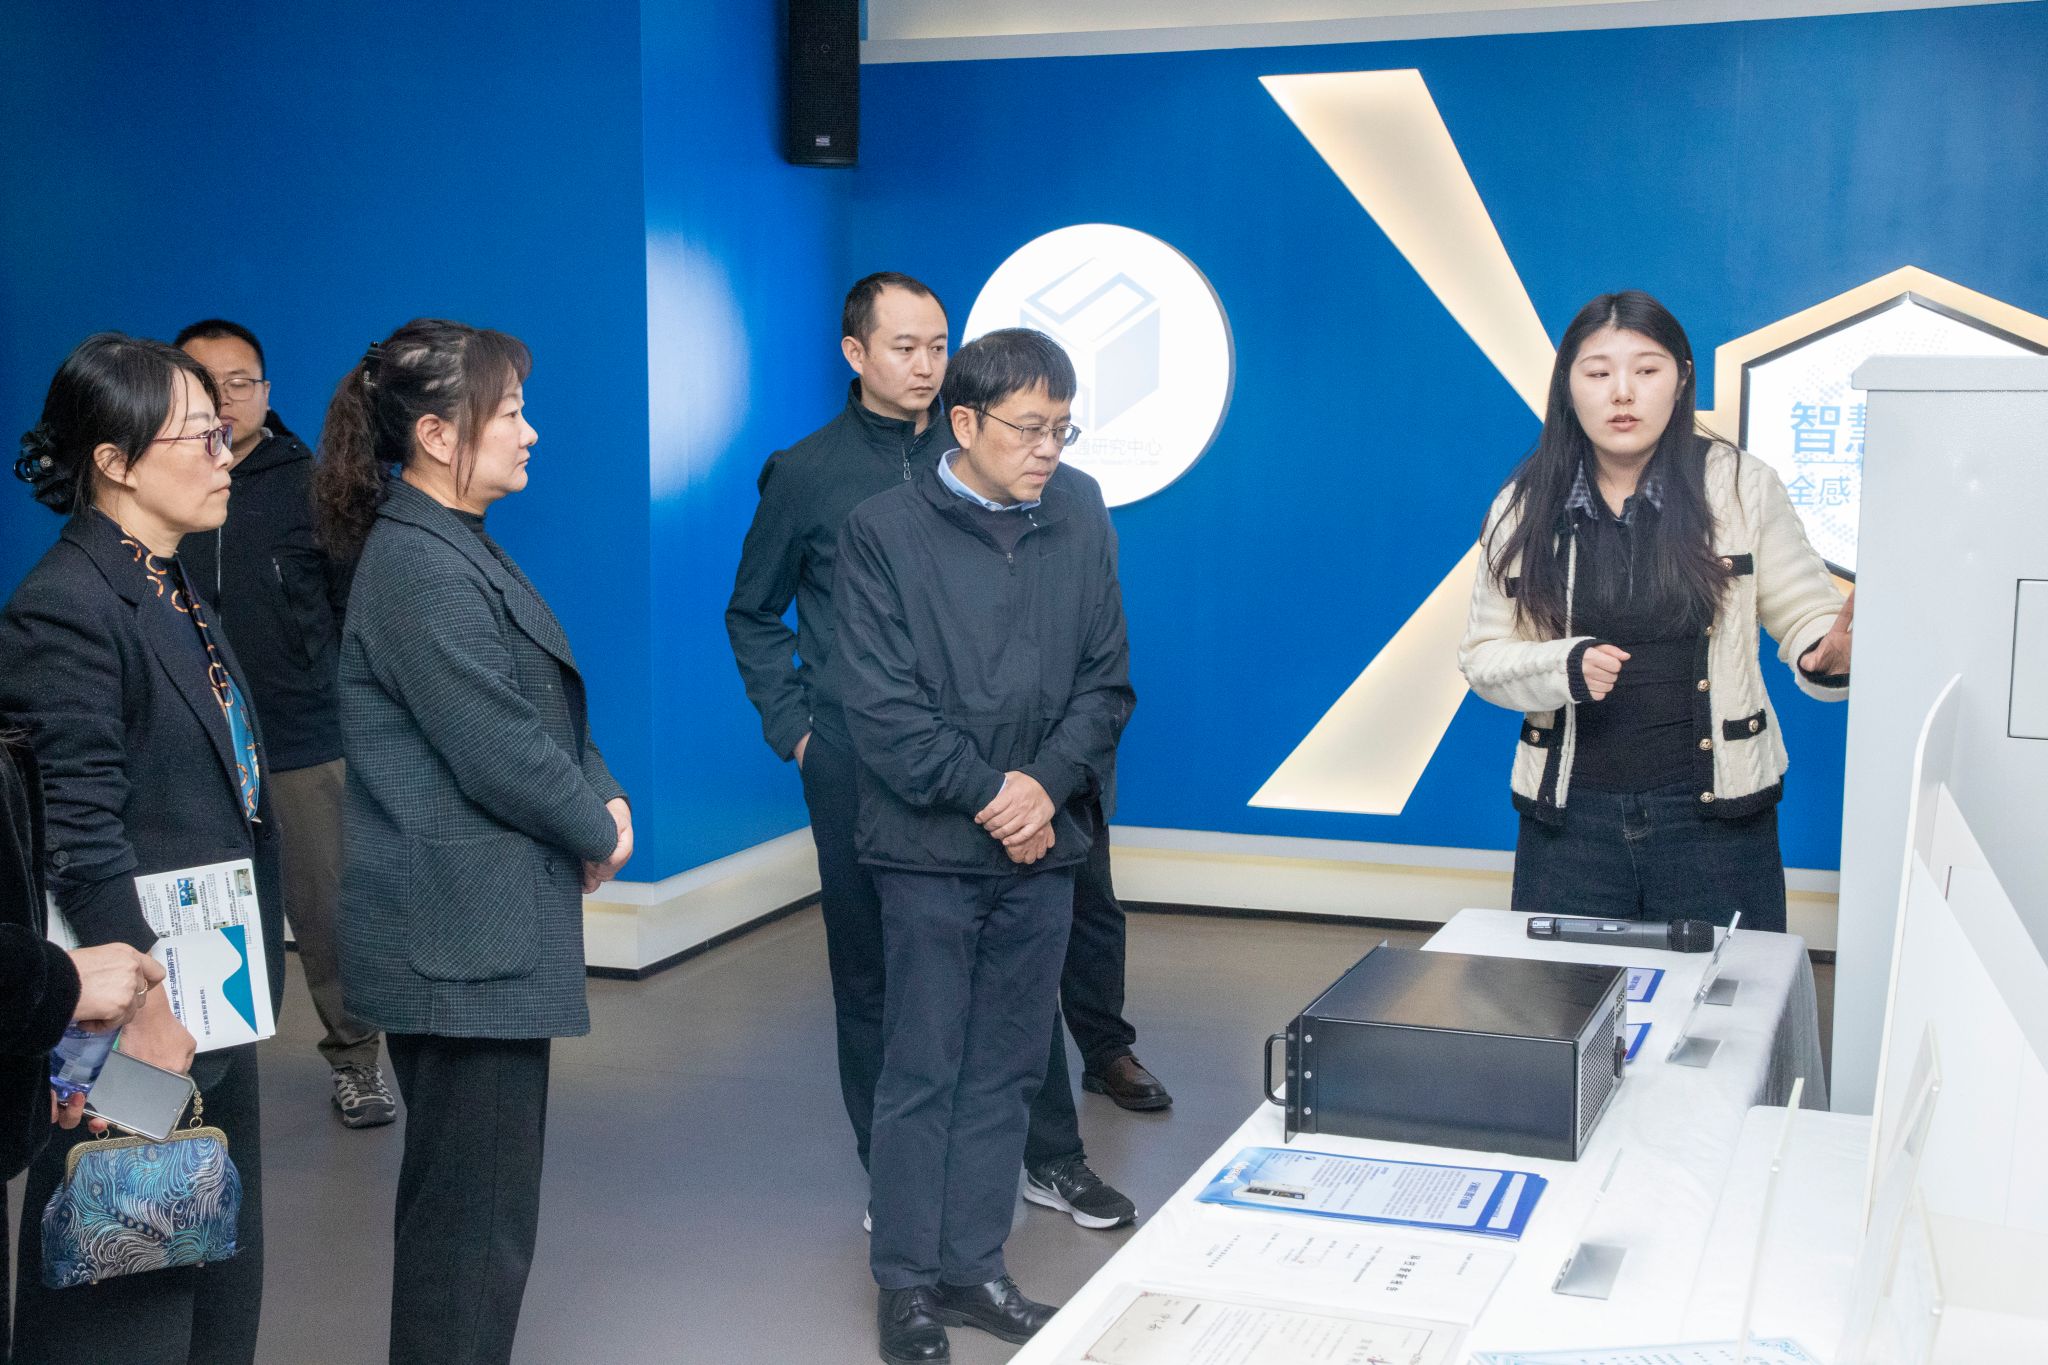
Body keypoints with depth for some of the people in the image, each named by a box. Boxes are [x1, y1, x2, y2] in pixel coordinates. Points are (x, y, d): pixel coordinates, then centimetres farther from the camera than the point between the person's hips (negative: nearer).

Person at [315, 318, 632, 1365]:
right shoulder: (420, 566, -19)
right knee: (477, 1216, -2)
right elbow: (498, 751, -20)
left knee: (463, 1202, 20)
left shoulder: (456, 546, 14)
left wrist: (601, 795, 1)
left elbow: (547, 706, 17)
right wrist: (598, 832, -5)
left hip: (474, 929, 11)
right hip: (465, 937, -11)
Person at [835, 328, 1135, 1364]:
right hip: (931, 849, -4)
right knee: (921, 1075, 3)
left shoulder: (1080, 518, 5)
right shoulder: (885, 531, -6)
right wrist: (987, 793, -12)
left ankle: (974, 1268, 24)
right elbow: (881, 705, -10)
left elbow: (1107, 680, 6)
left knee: (1006, 1072, 12)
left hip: (1040, 848, 4)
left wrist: (1048, 785, -8)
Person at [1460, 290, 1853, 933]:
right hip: (1570, 814, 1)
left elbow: (1805, 616, 1)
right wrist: (1565, 667, -15)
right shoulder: (1524, 507, 1)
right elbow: (1483, 655, 4)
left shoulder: (1742, 487, -2)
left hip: (1715, 810, -1)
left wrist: (1828, 657, -22)